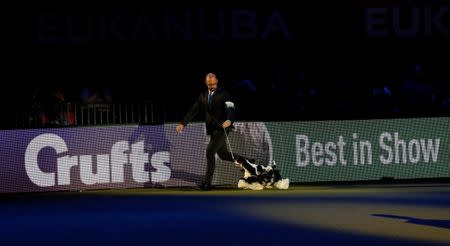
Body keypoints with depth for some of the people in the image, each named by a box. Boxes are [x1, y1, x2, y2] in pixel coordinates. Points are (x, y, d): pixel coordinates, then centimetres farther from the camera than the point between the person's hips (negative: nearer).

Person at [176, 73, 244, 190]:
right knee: (223, 154, 14)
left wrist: (229, 120, -38)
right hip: (212, 129, 7)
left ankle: (207, 182, -15)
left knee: (210, 152, -17)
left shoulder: (223, 94, -5)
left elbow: (230, 108, -17)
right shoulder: (203, 95, 12)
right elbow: (194, 110, 9)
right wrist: (183, 123, -2)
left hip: (222, 128, -7)